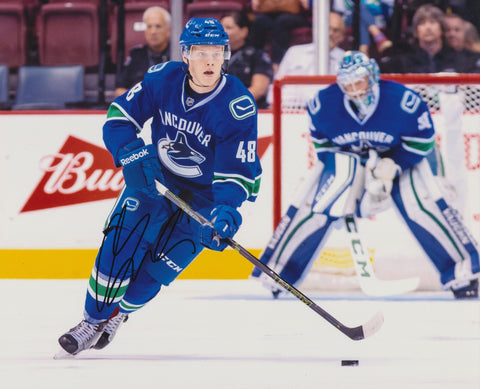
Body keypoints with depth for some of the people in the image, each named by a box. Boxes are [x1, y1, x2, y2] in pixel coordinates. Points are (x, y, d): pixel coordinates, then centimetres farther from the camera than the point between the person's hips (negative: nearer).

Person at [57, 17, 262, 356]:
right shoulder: (163, 79, -15)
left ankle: (118, 312, 24)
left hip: (203, 196, -2)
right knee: (120, 243, -14)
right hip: (155, 178, 2)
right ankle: (94, 321, 1)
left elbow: (240, 171, -25)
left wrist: (225, 210, -42)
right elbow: (119, 116, -7)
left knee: (158, 267, -5)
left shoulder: (238, 107, -24)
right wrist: (134, 156, -24)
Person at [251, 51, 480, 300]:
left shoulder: (400, 100, -29)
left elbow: (423, 139, -17)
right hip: (345, 156, 1)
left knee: (420, 206, -19)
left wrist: (392, 166, -25)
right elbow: (321, 141, -3)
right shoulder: (324, 104, -22)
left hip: (398, 157, -1)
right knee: (317, 206, -12)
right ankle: (275, 270, -3)